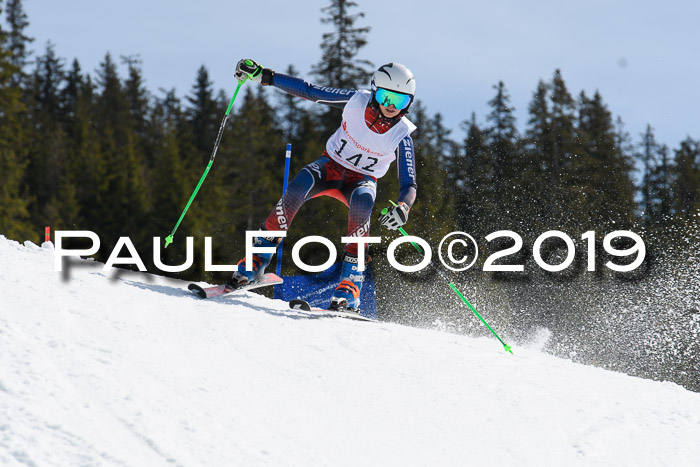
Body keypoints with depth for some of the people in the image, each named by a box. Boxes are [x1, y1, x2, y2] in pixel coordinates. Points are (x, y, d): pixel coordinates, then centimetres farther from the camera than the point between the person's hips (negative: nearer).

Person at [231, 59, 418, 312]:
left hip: (361, 180, -1)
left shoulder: (401, 135, -18)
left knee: (362, 200, -37)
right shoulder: (357, 101, -15)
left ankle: (350, 284, -36)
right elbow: (309, 91, -9)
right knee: (300, 184, -32)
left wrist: (402, 208, -42)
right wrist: (263, 76, -14)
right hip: (331, 165, 1)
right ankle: (258, 259, -25)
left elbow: (409, 185, -19)